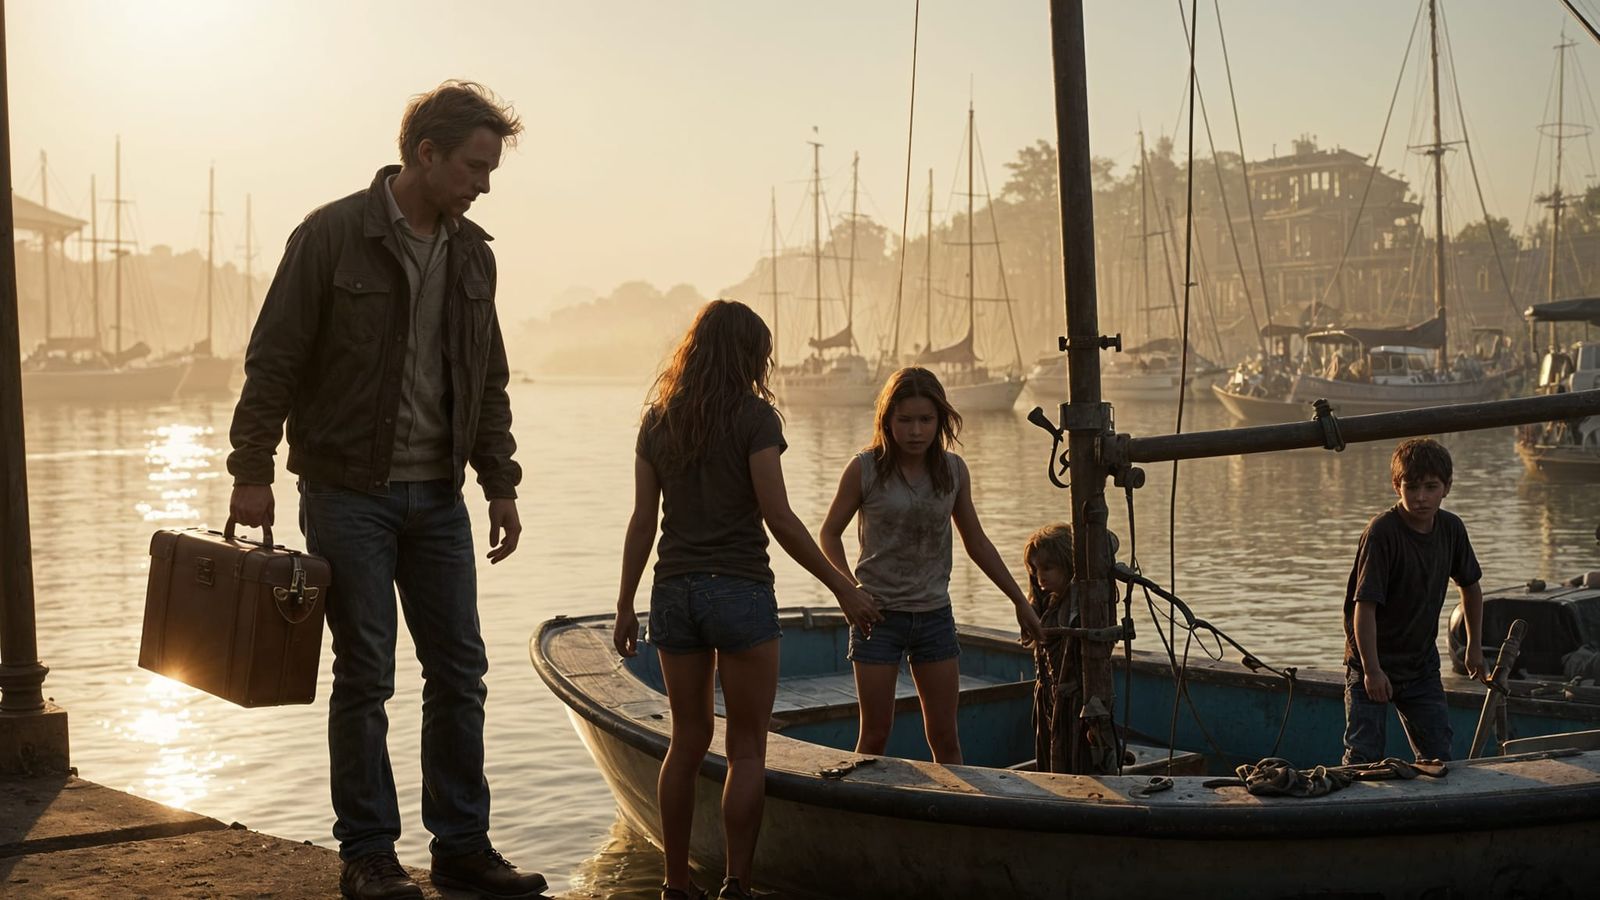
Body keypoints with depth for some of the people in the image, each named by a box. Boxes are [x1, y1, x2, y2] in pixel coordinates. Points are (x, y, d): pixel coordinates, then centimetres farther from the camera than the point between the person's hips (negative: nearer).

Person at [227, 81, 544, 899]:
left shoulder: (472, 255, 9)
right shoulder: (331, 236, -9)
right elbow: (272, 361, -9)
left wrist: (501, 486, 11)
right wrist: (252, 472, -12)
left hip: (437, 494, 6)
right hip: (349, 490, -6)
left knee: (459, 671, 7)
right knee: (365, 676, 0)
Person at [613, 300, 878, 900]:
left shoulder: (658, 419, 8)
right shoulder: (753, 416, -7)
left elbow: (643, 521, 7)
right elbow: (779, 518, -12)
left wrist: (625, 606, 13)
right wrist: (842, 588, -6)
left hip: (674, 592, 5)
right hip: (739, 590, -5)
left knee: (688, 742, 14)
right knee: (747, 749, 4)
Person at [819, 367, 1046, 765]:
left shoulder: (953, 470, 1)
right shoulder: (865, 469, -8)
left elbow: (976, 543, 12)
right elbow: (830, 533, 3)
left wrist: (1020, 601, 14)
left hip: (934, 614, 3)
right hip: (878, 615, -3)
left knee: (945, 738, 6)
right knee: (875, 735, 2)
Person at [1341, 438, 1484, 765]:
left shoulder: (1451, 528, -1)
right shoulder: (1382, 532, -21)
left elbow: (1470, 585, 17)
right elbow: (1364, 605, -23)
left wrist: (1475, 645, 19)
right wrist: (1372, 669, -25)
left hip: (1422, 665, 6)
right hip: (1374, 664, -6)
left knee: (1438, 756, 6)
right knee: (1363, 757, -10)